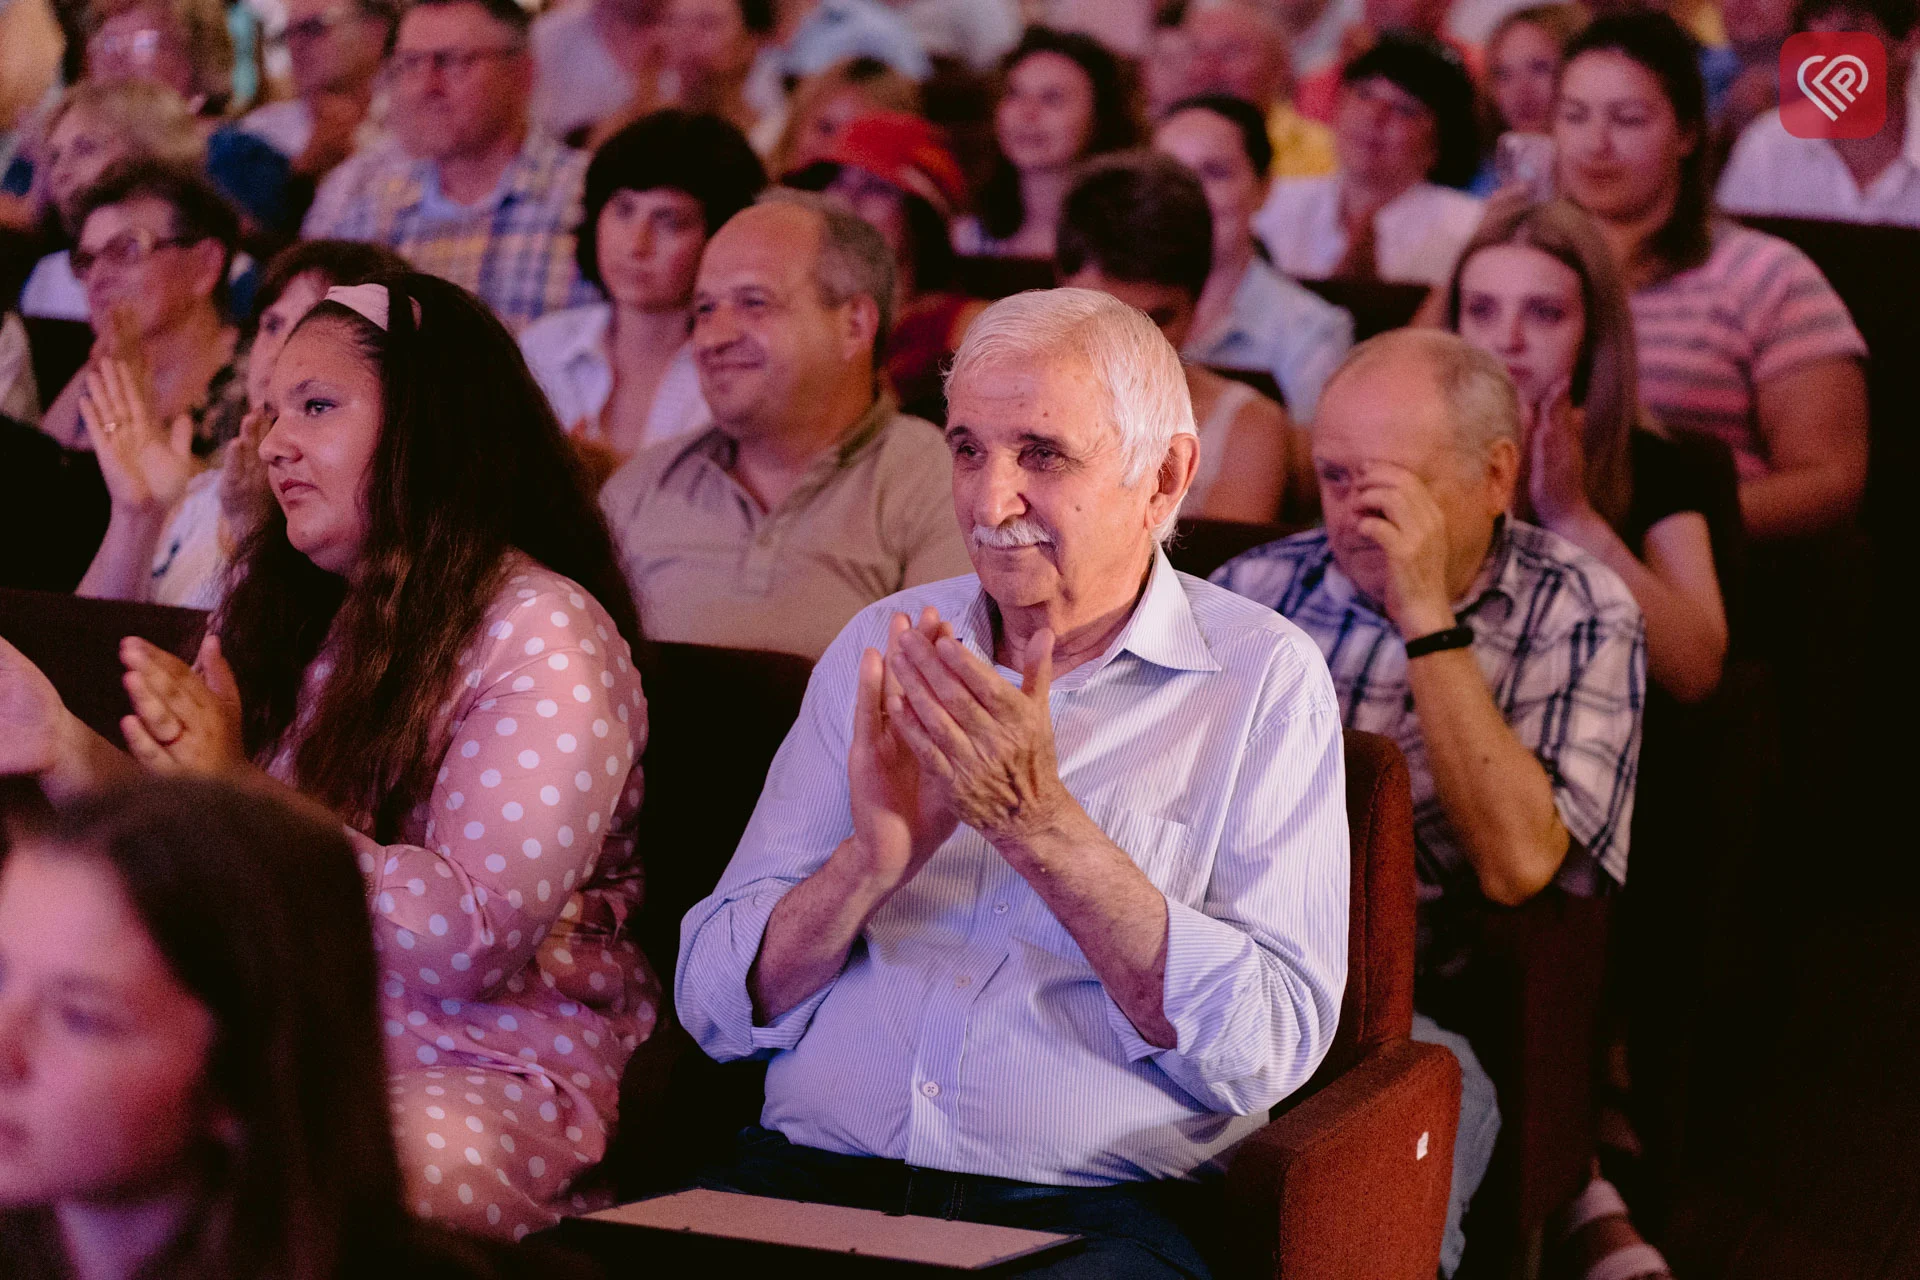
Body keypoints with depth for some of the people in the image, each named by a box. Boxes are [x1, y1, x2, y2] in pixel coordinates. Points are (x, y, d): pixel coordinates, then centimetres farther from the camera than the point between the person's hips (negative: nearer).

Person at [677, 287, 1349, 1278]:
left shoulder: (1263, 676, 5)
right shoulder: (881, 645, 15)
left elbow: (1273, 1046, -8)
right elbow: (716, 1005, 9)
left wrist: (1040, 824, -14)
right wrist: (874, 858, -10)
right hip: (811, 1178, 2)